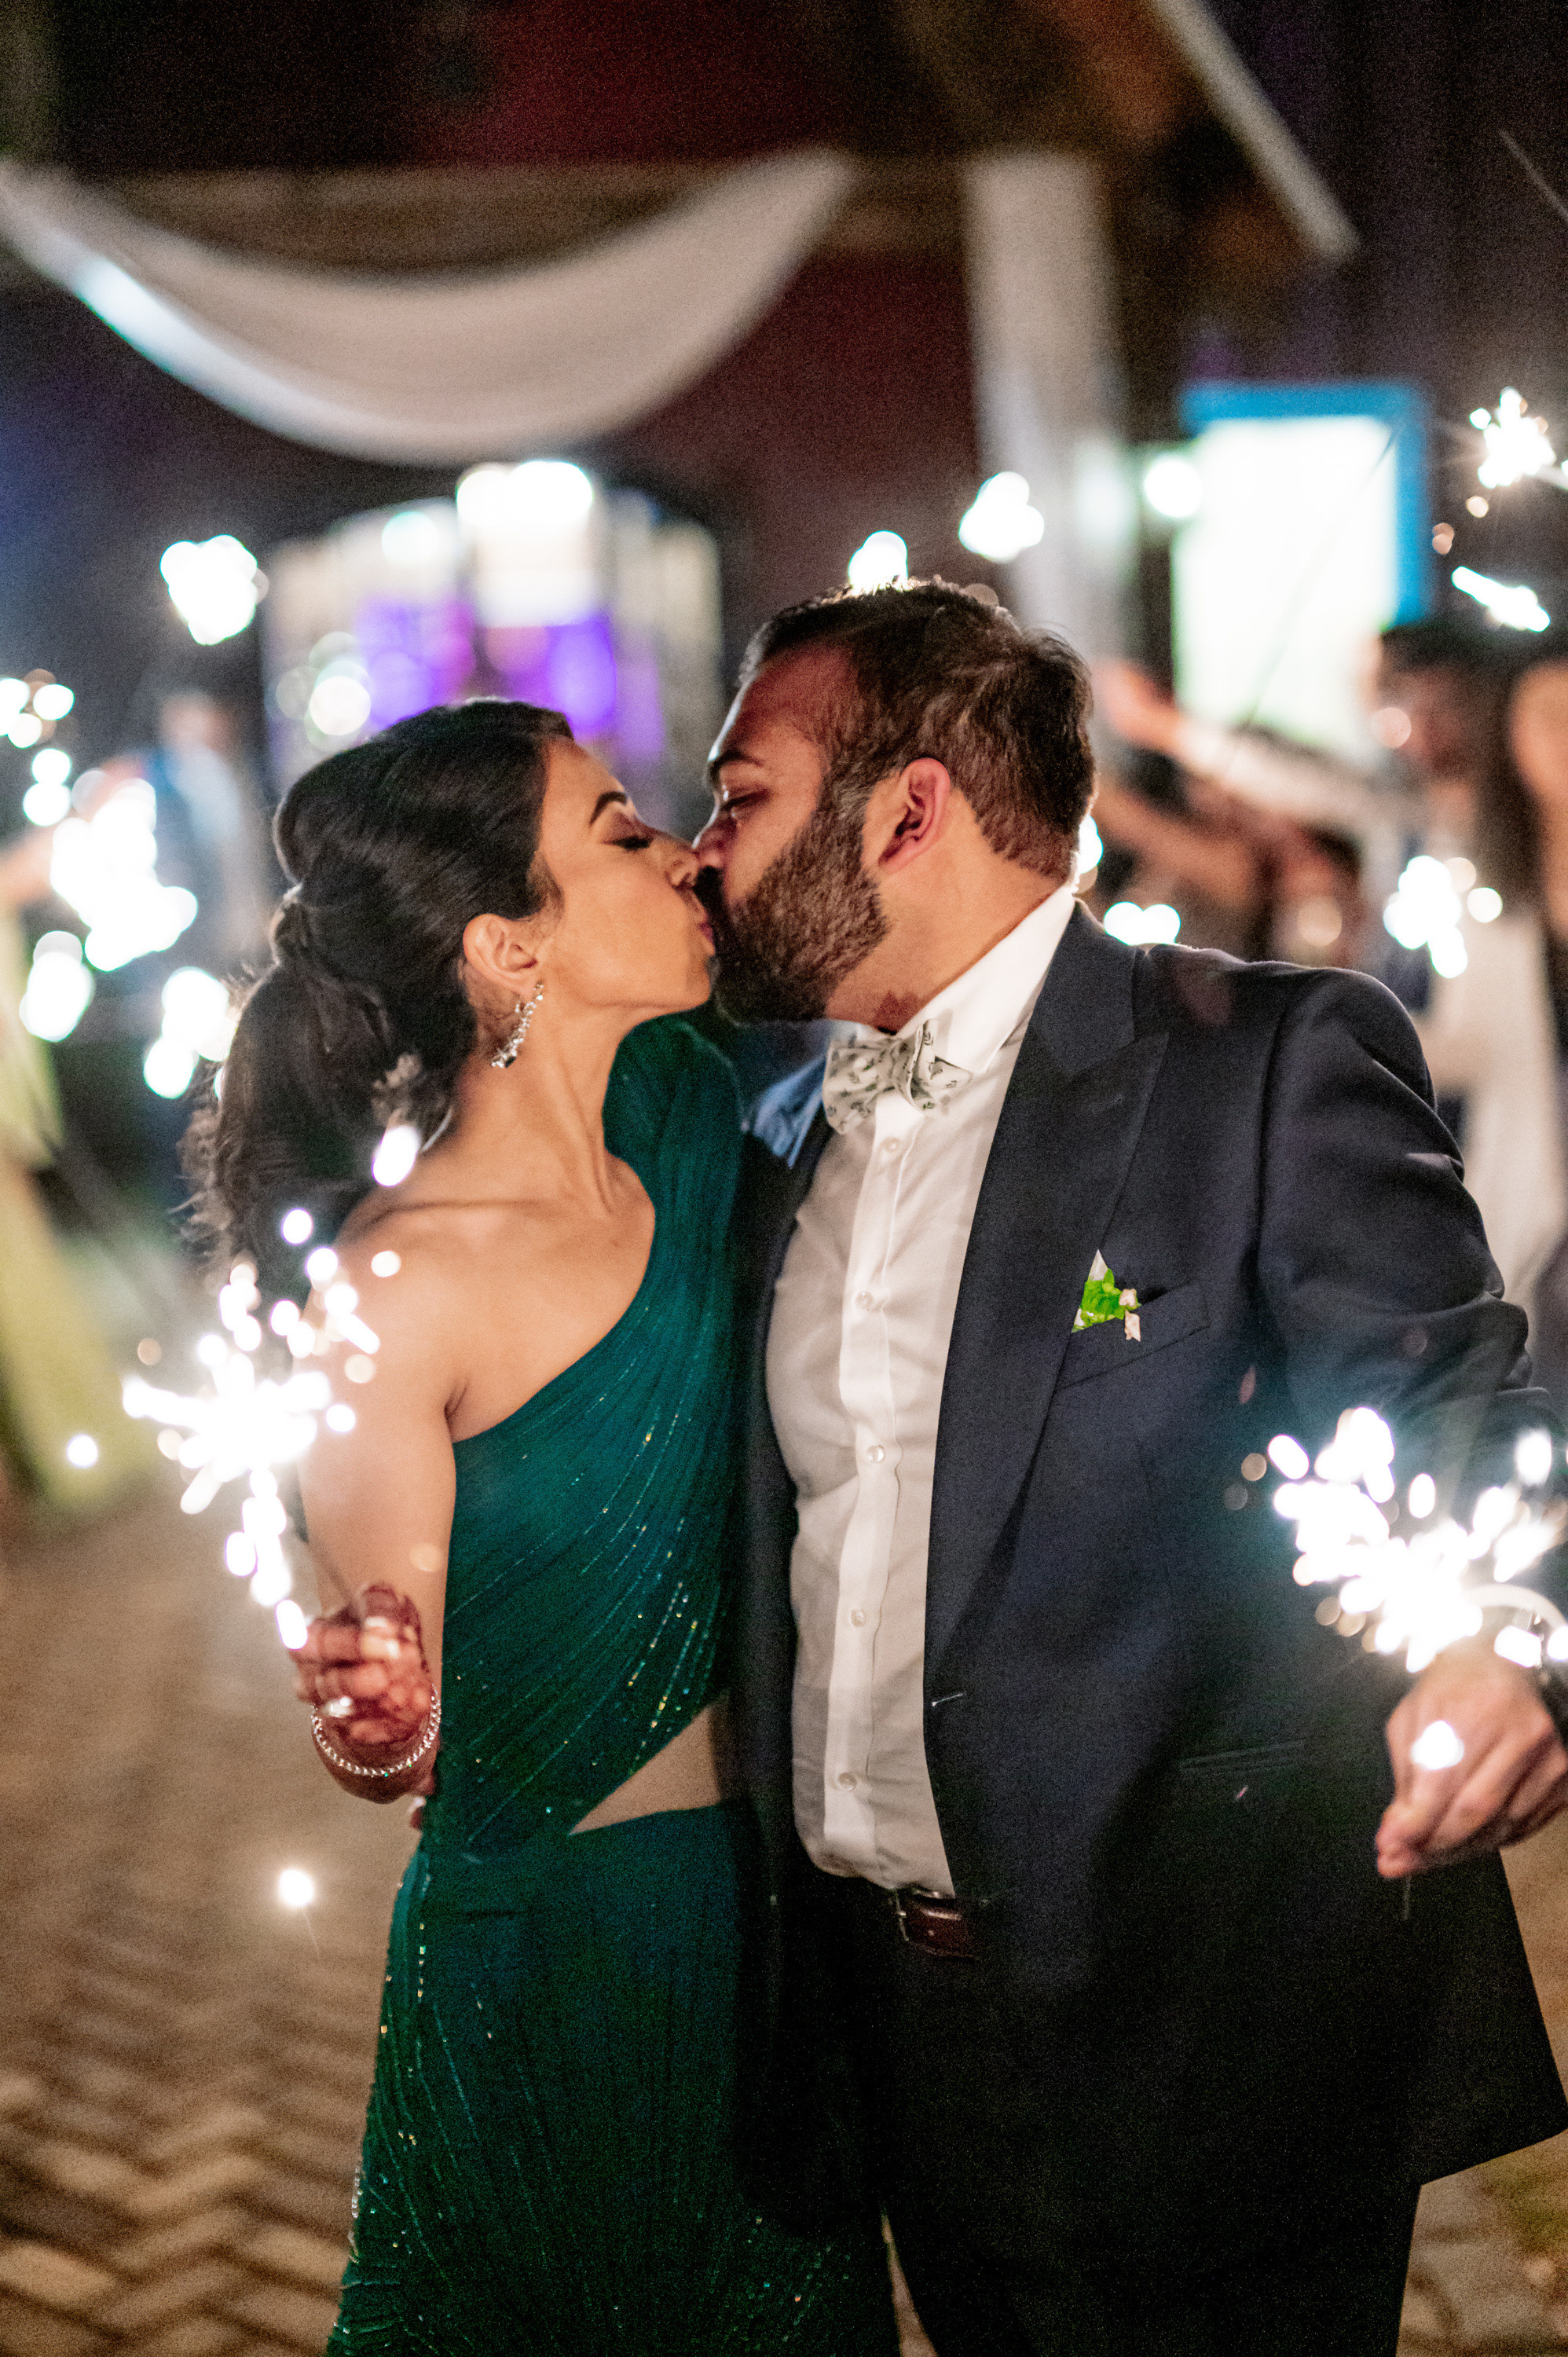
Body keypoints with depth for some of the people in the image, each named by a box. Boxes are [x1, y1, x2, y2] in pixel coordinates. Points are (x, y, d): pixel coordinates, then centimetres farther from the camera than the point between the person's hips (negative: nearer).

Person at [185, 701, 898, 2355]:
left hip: (780, 1908, 6)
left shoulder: (689, 1119, -3)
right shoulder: (396, 1287, -22)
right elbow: (396, 1742, -17)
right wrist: (376, 1711, -39)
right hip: (549, 1955, -6)